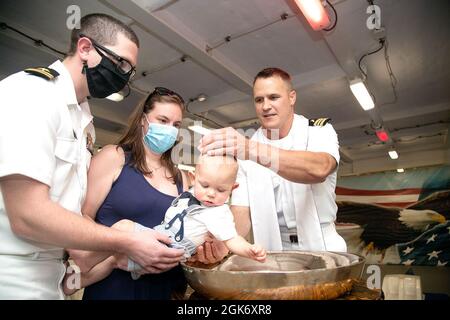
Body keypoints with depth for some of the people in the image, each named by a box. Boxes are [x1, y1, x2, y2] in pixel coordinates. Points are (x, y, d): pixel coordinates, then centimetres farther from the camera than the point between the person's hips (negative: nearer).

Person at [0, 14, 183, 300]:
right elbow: (27, 215, -24)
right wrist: (126, 243, -20)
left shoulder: (84, 119, 11)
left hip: (48, 272, 8)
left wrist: (115, 250, 0)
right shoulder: (32, 92, -16)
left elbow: (67, 204, 9)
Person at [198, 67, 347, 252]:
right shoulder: (243, 151, -1)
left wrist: (252, 150, -42)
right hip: (272, 252, 1)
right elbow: (242, 213, -7)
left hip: (321, 246, -1)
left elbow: (319, 169, -30)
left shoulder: (320, 131, -5)